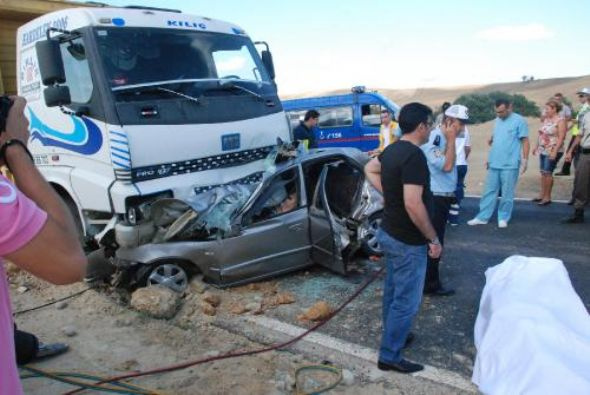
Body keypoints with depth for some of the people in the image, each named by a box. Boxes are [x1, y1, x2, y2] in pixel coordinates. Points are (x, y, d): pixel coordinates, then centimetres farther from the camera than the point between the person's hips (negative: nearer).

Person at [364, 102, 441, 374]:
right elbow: (413, 205, -29)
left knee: (393, 290, 23)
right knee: (407, 300, 3)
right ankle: (389, 356, 13)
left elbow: (369, 170, 23)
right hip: (408, 241, -10)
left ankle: (393, 335, 41)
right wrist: (433, 239, -19)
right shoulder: (414, 155, -24)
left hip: (389, 233, 10)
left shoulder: (392, 150, 4)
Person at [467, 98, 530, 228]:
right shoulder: (497, 120, 12)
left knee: (507, 193, 4)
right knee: (489, 191, 9)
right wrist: (491, 139, 7)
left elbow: (525, 142, -9)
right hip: (494, 163, 6)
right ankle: (482, 217, 14)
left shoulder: (519, 121, -8)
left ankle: (503, 218, 15)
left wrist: (525, 160, -13)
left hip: (510, 165, -6)